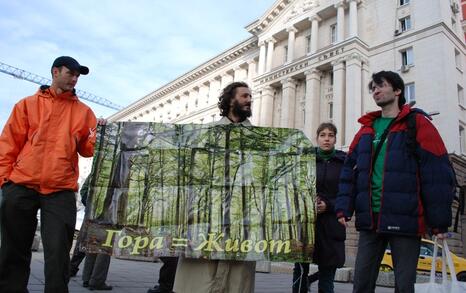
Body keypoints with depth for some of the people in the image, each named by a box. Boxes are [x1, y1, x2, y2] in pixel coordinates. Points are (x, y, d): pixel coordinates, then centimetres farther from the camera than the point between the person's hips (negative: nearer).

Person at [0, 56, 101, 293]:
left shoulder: (83, 111, 13)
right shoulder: (28, 104, 12)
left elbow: (87, 149, 8)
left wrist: (99, 137, -12)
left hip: (60, 190, 0)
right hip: (21, 186, 1)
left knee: (58, 254, -5)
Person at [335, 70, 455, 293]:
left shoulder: (417, 124, 0)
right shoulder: (366, 129, 15)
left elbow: (437, 174, -6)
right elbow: (350, 171, 12)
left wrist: (439, 221, -11)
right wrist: (344, 208, 2)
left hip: (404, 220, -4)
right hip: (370, 220, 5)